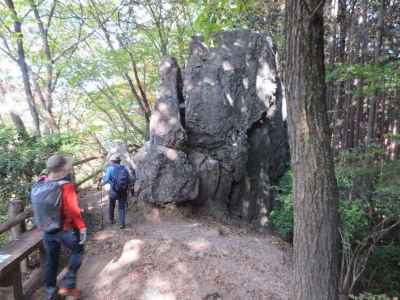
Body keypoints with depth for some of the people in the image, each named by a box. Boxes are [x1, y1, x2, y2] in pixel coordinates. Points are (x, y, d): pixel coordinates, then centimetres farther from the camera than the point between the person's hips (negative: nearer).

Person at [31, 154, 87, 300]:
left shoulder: (38, 186, -5)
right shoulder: (66, 187, -25)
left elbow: (38, 208, 8)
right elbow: (73, 211, -23)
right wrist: (82, 227, -14)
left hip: (46, 231, 6)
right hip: (65, 230, -6)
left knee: (51, 260, 21)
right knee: (78, 251, 19)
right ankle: (68, 284, 15)